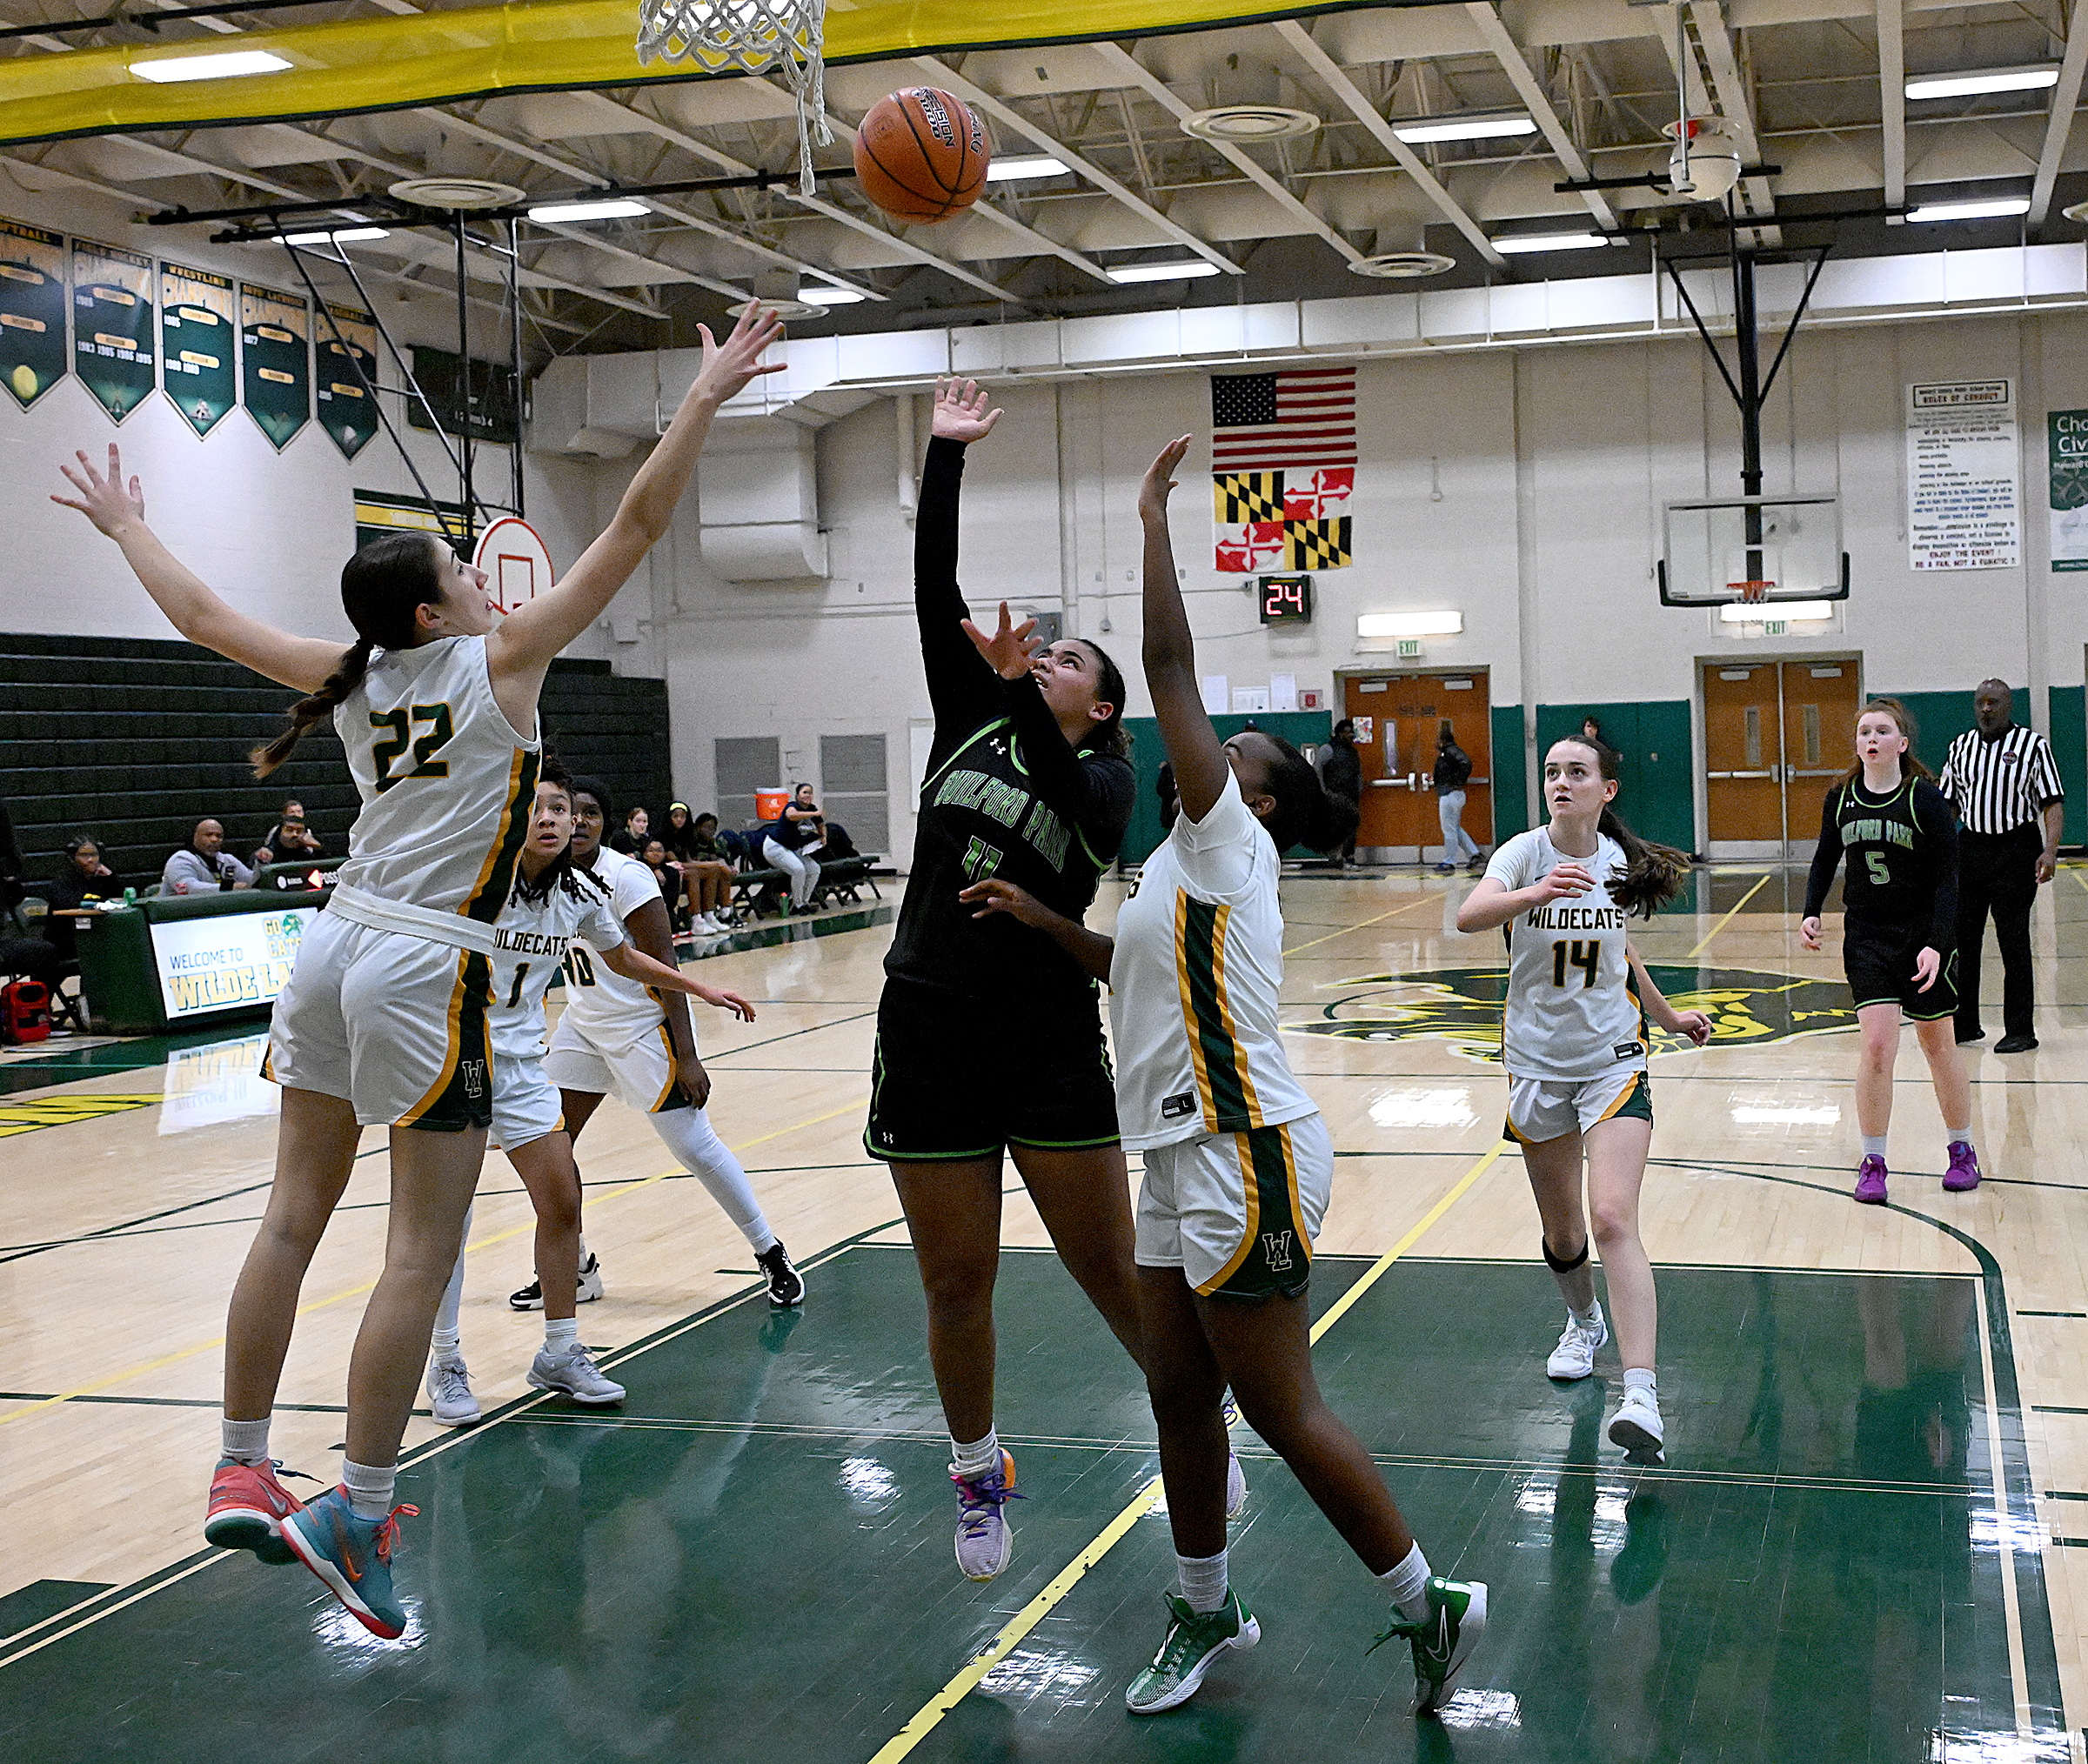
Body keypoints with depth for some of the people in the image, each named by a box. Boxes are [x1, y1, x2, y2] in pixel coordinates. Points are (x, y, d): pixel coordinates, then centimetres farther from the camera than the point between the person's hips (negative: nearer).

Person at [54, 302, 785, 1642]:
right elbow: (637, 529, -10)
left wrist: (125, 524, 34)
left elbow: (200, 613, 18)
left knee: (294, 1218, 12)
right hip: (426, 967, -7)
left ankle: (242, 1472, 19)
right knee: (424, 1252, -3)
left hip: (338, 944, 7)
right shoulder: (500, 660, -7)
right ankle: (359, 1515, -2)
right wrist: (705, 400, -6)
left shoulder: (351, 679, 8)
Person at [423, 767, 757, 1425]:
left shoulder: (581, 896, -1)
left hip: (519, 1059, 5)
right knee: (449, 1215, -9)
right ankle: (446, 1364, 8)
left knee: (562, 1203, 4)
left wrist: (702, 990, 21)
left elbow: (622, 958, 18)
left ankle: (560, 1353, 20)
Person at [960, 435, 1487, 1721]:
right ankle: (1207, 1611, 31)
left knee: (1284, 1412, -4)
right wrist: (1038, 917, 25)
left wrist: (1155, 521, -10)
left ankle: (1428, 1604, 10)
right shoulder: (1191, 866, 17)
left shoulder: (1228, 842, -9)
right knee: (1179, 1395, 16)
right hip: (1191, 1157, 10)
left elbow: (1171, 671, -15)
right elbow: (1134, 965, 34)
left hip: (1245, 1156, -10)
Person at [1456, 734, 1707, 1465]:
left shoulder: (1622, 860, 0)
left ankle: (1641, 1397, -24)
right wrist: (1535, 895, -50)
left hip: (1613, 1059, 0)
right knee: (1561, 1232, 13)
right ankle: (1584, 1321, 46)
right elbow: (1468, 916, -32)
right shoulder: (1525, 852, -11)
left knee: (1613, 1219, -17)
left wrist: (1665, 1014, 25)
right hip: (1537, 1059, 0)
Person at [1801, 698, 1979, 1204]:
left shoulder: (1926, 798, -12)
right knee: (1877, 1045, -10)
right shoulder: (1841, 797, -1)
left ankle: (1962, 1149, 30)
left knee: (1939, 1047, 9)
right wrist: (1811, 912, 0)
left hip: (1924, 935, -2)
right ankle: (1873, 1162, 1)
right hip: (1866, 938, 2)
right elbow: (1825, 858, 15)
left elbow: (1946, 880, -12)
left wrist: (1936, 944, -22)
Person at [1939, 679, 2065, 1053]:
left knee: (2014, 941, -3)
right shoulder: (1962, 746, 12)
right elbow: (1948, 804, 18)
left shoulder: (2032, 745, -1)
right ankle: (1964, 1026, 16)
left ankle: (2020, 1031, 5)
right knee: (1960, 938, 6)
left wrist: (2050, 850, -18)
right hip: (1969, 849, 5)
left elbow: (2053, 802, -6)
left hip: (2016, 850, -5)